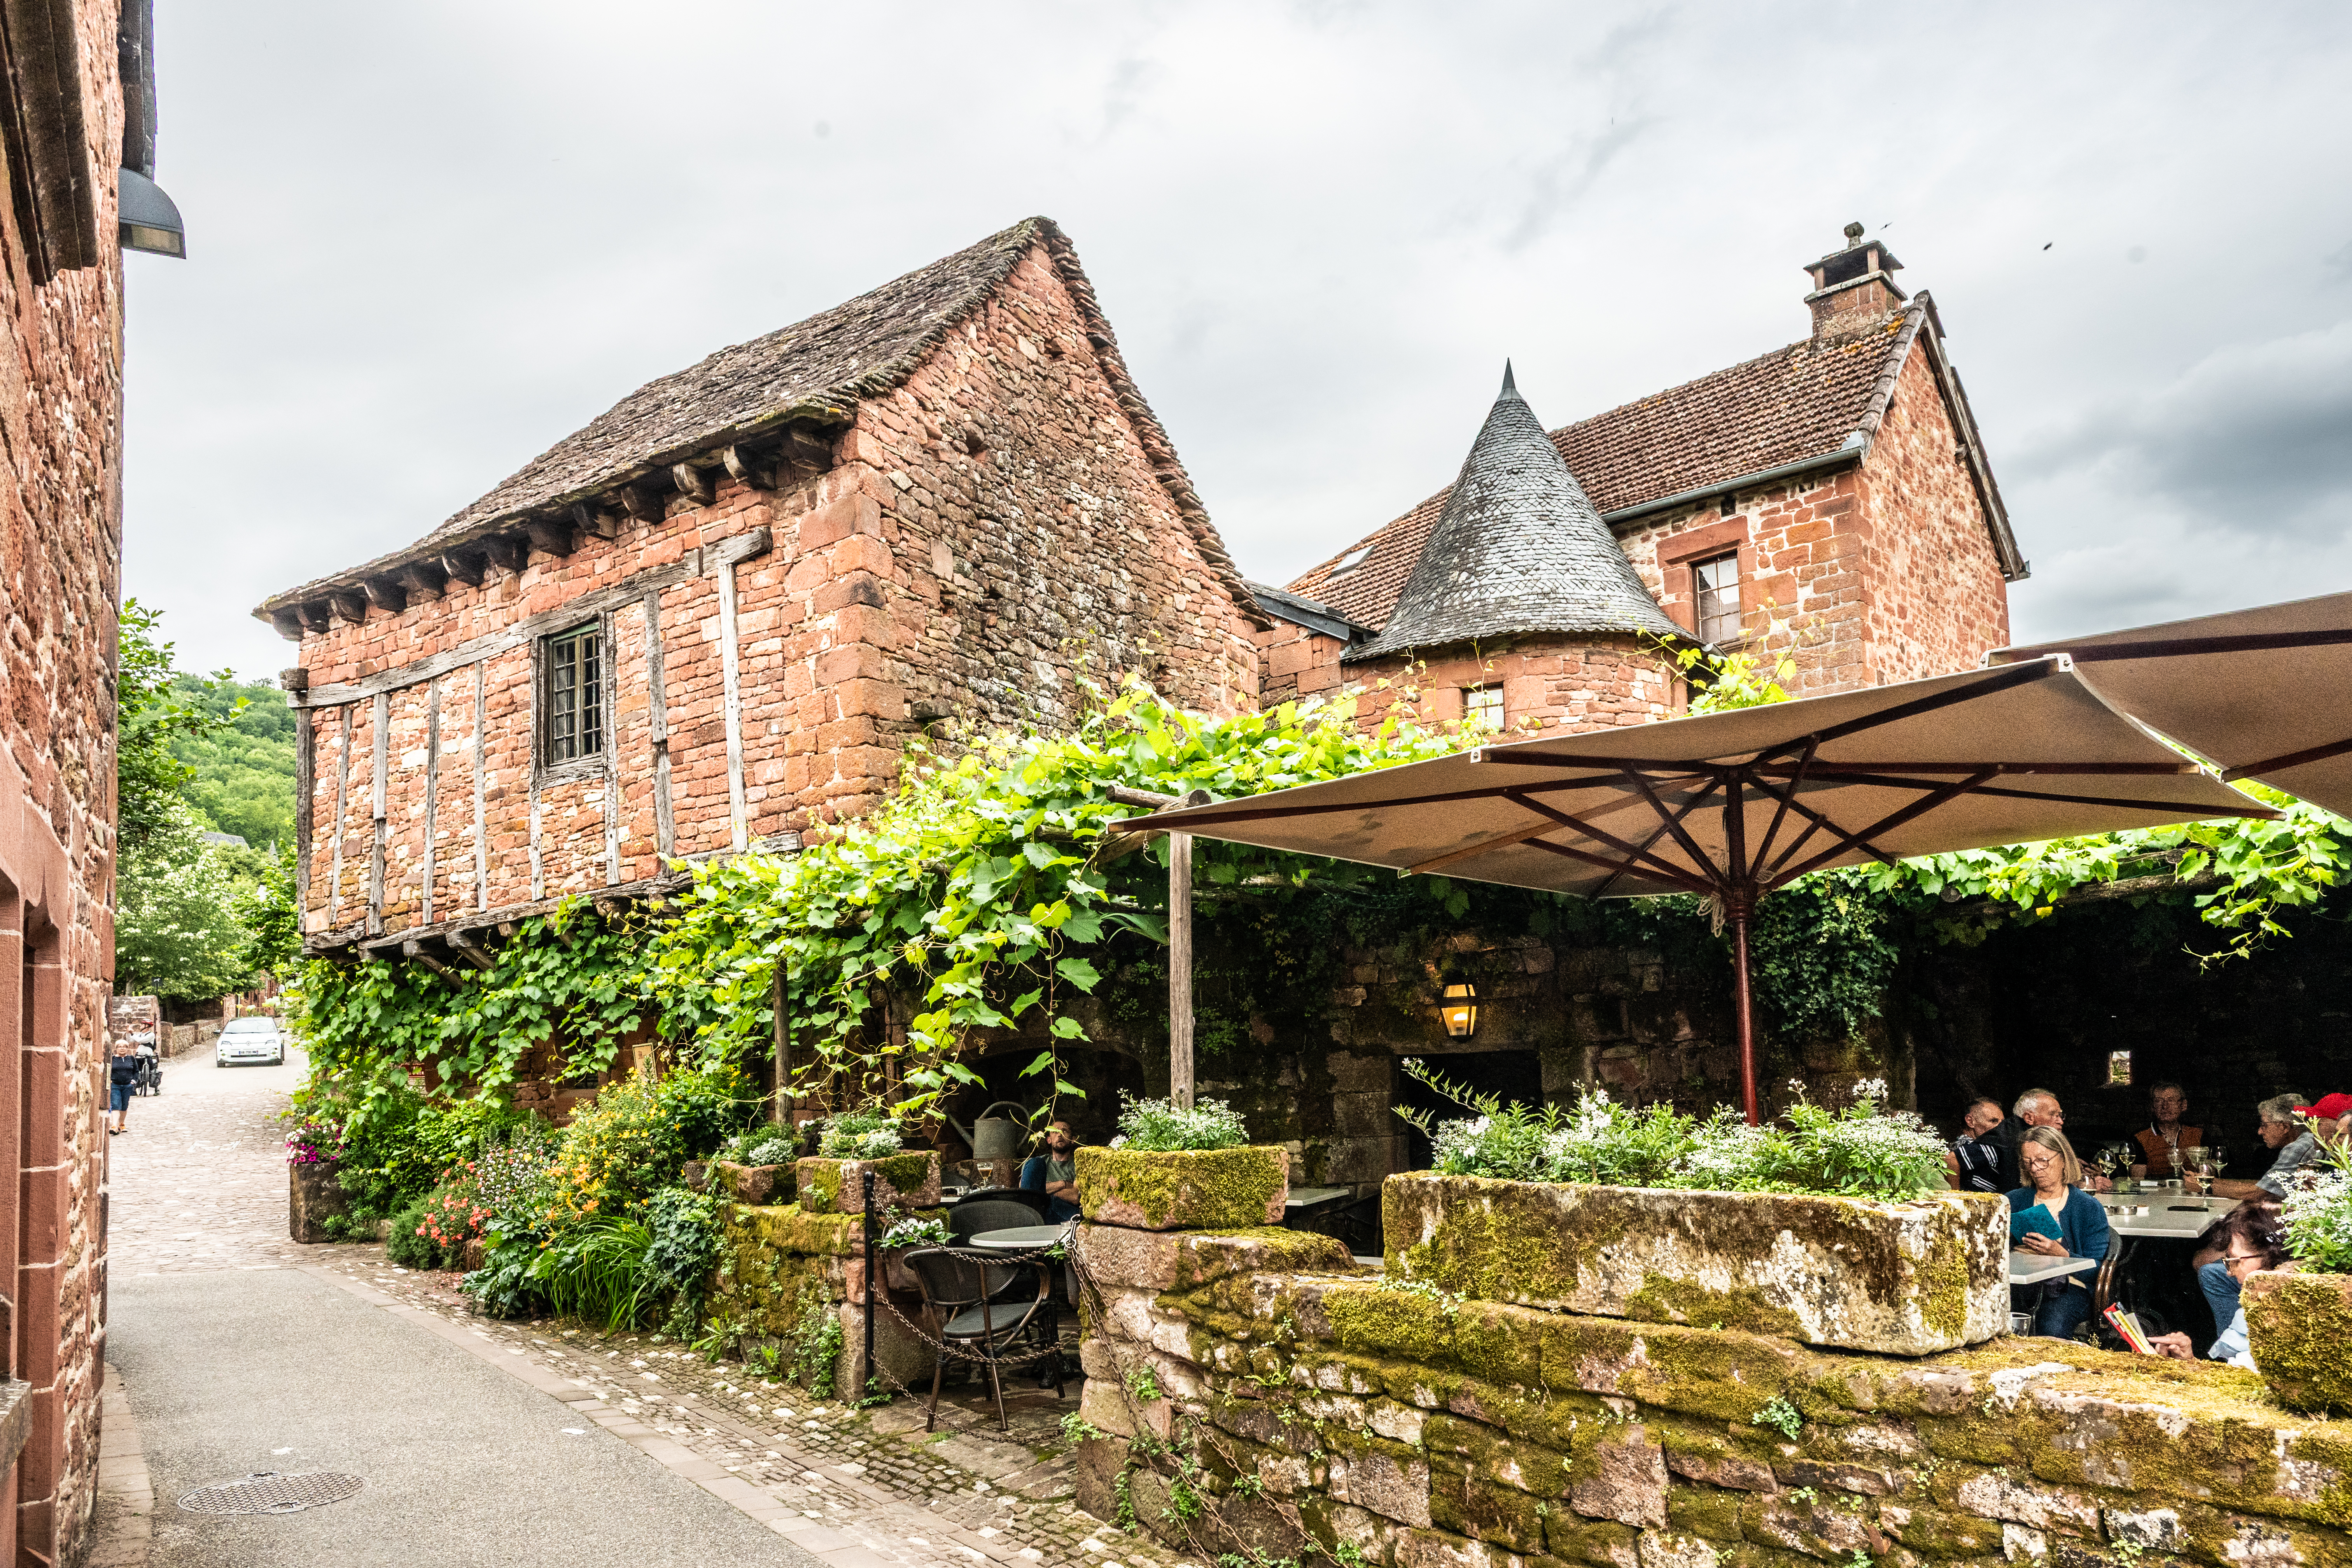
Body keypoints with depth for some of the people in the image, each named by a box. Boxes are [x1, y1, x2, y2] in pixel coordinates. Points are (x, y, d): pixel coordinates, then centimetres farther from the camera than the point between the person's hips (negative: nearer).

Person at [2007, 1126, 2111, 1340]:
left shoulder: (2088, 1208, 7)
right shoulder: (2015, 1201, 15)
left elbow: (2096, 1270, -1)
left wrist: (2062, 1255, -19)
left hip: (2069, 1289, -2)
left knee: (2052, 1327, -35)